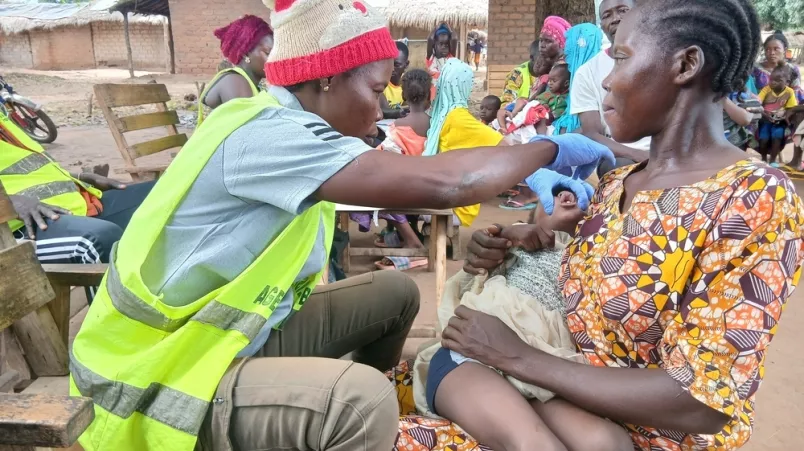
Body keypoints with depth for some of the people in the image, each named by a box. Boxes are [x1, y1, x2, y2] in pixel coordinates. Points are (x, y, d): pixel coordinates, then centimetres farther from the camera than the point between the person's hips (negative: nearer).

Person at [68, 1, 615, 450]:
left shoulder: (287, 132, 2)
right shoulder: (262, 134, -27)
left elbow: (404, 184, 6)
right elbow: (438, 184, -33)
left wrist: (527, 184, 1)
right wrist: (552, 151, -16)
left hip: (243, 332, 9)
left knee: (396, 292, 9)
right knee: (363, 401, -32)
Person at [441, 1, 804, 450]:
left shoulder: (757, 198, -18)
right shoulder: (615, 182, 3)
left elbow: (700, 403, -22)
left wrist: (516, 356, -20)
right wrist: (509, 255, -5)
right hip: (570, 399, 6)